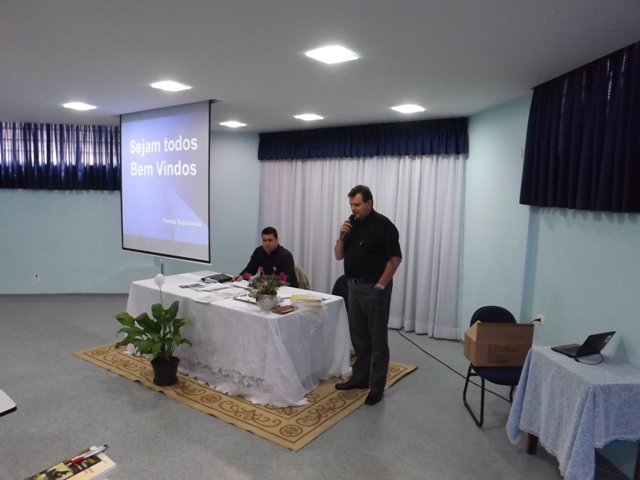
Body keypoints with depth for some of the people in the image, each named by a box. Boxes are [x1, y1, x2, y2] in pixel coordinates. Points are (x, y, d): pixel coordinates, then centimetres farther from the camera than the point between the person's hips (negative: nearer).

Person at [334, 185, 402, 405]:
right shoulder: (352, 225, 9)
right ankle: (360, 378, 29)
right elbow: (339, 256, 9)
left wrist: (381, 284, -12)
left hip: (374, 290, -7)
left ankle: (377, 387, 10)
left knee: (377, 340, 1)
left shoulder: (383, 225, -11)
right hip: (354, 287, 7)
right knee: (358, 337, 15)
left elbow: (395, 258, -12)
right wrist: (341, 236, -8)